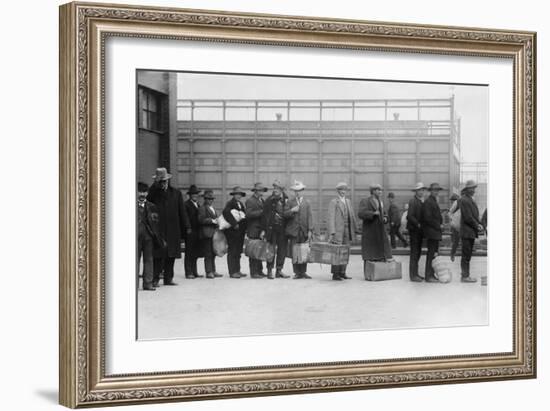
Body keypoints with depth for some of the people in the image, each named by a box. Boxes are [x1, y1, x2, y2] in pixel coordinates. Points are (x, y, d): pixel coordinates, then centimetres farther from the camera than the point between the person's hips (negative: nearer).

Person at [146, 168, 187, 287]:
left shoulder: (176, 193, 10)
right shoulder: (153, 193, 4)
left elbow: (182, 212, 11)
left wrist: (185, 228, 6)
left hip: (173, 230, 3)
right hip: (158, 230, -3)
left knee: (171, 254, 6)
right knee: (158, 255, -6)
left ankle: (168, 278, 15)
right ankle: (155, 279, -1)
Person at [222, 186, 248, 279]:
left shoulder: (241, 204, 18)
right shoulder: (230, 203, -9)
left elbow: (244, 216, 21)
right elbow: (225, 212, -26)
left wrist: (244, 228, 6)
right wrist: (234, 223, -28)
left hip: (240, 232, 8)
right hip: (232, 232, -8)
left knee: (238, 252, 11)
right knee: (232, 252, -4)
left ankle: (237, 270, 17)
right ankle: (232, 272, -2)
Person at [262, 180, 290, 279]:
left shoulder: (286, 200, 6)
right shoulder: (269, 200, -1)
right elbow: (264, 215, -3)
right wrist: (264, 229, -7)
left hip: (282, 228, 3)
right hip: (272, 228, -3)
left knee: (282, 249, 6)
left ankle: (279, 270, 15)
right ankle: (270, 270, 7)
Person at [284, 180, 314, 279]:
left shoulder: (307, 203, 12)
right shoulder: (290, 202, 11)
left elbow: (309, 217, 5)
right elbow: (285, 214, 4)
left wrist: (310, 230, -4)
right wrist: (292, 210, -16)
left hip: (304, 231, 0)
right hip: (293, 231, 0)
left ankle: (303, 272, 7)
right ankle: (297, 272, 4)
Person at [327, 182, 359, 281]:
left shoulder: (348, 201, 15)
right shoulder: (333, 202, -4)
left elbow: (352, 216, 17)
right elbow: (331, 218, -10)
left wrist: (354, 230, 14)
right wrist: (331, 233, -17)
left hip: (347, 231, 6)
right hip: (337, 231, -6)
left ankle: (342, 273, 13)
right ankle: (335, 274, -1)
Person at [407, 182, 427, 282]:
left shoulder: (422, 201, 15)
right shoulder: (413, 201, -11)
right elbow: (410, 216, -18)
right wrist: (418, 224, -20)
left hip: (419, 230, 9)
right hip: (414, 230, -9)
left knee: (418, 252, 11)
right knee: (414, 253, -7)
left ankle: (415, 274, 18)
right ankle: (413, 275, -4)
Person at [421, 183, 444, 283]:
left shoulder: (434, 202, 20)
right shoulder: (428, 202, -12)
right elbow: (427, 218, -19)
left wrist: (439, 226, 11)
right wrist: (438, 226, -14)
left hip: (436, 232, 10)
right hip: (431, 232, -10)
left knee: (434, 254, 11)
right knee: (431, 254, -9)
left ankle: (431, 275, 15)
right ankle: (428, 276, -7)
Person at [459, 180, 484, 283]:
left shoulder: (471, 200, 18)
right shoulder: (464, 200, -14)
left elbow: (475, 215, 19)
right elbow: (468, 217, -19)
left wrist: (479, 224, 2)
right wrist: (477, 225, -11)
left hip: (471, 232, 10)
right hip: (467, 232, -10)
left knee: (467, 255, 13)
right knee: (466, 254, -5)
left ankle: (464, 274, 19)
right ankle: (465, 276, -2)